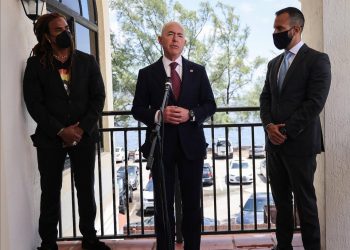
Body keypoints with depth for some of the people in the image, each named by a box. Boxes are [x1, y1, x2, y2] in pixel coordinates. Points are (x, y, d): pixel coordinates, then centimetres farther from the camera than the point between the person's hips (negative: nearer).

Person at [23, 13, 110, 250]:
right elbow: (34, 102, -4)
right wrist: (60, 130, -13)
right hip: (50, 137, -1)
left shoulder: (87, 61, 8)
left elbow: (98, 97, 2)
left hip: (84, 135, 1)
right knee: (50, 191, 5)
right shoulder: (35, 64, 3)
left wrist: (82, 128, -10)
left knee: (86, 189, 8)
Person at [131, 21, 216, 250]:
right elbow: (137, 109, 2)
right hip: (161, 146, -1)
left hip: (191, 144, 1)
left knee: (192, 203, 11)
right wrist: (158, 115, -17)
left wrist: (191, 114, -14)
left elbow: (210, 105, 6)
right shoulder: (147, 73, 3)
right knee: (163, 204, 8)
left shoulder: (198, 71, 7)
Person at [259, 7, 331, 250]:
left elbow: (315, 102, -14)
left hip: (300, 143, -6)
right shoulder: (274, 63, 16)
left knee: (305, 200, 3)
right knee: (281, 199, 12)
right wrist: (269, 126, -6)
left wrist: (286, 131, -15)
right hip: (274, 142, 6)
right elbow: (265, 98, 13)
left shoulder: (317, 59, -6)